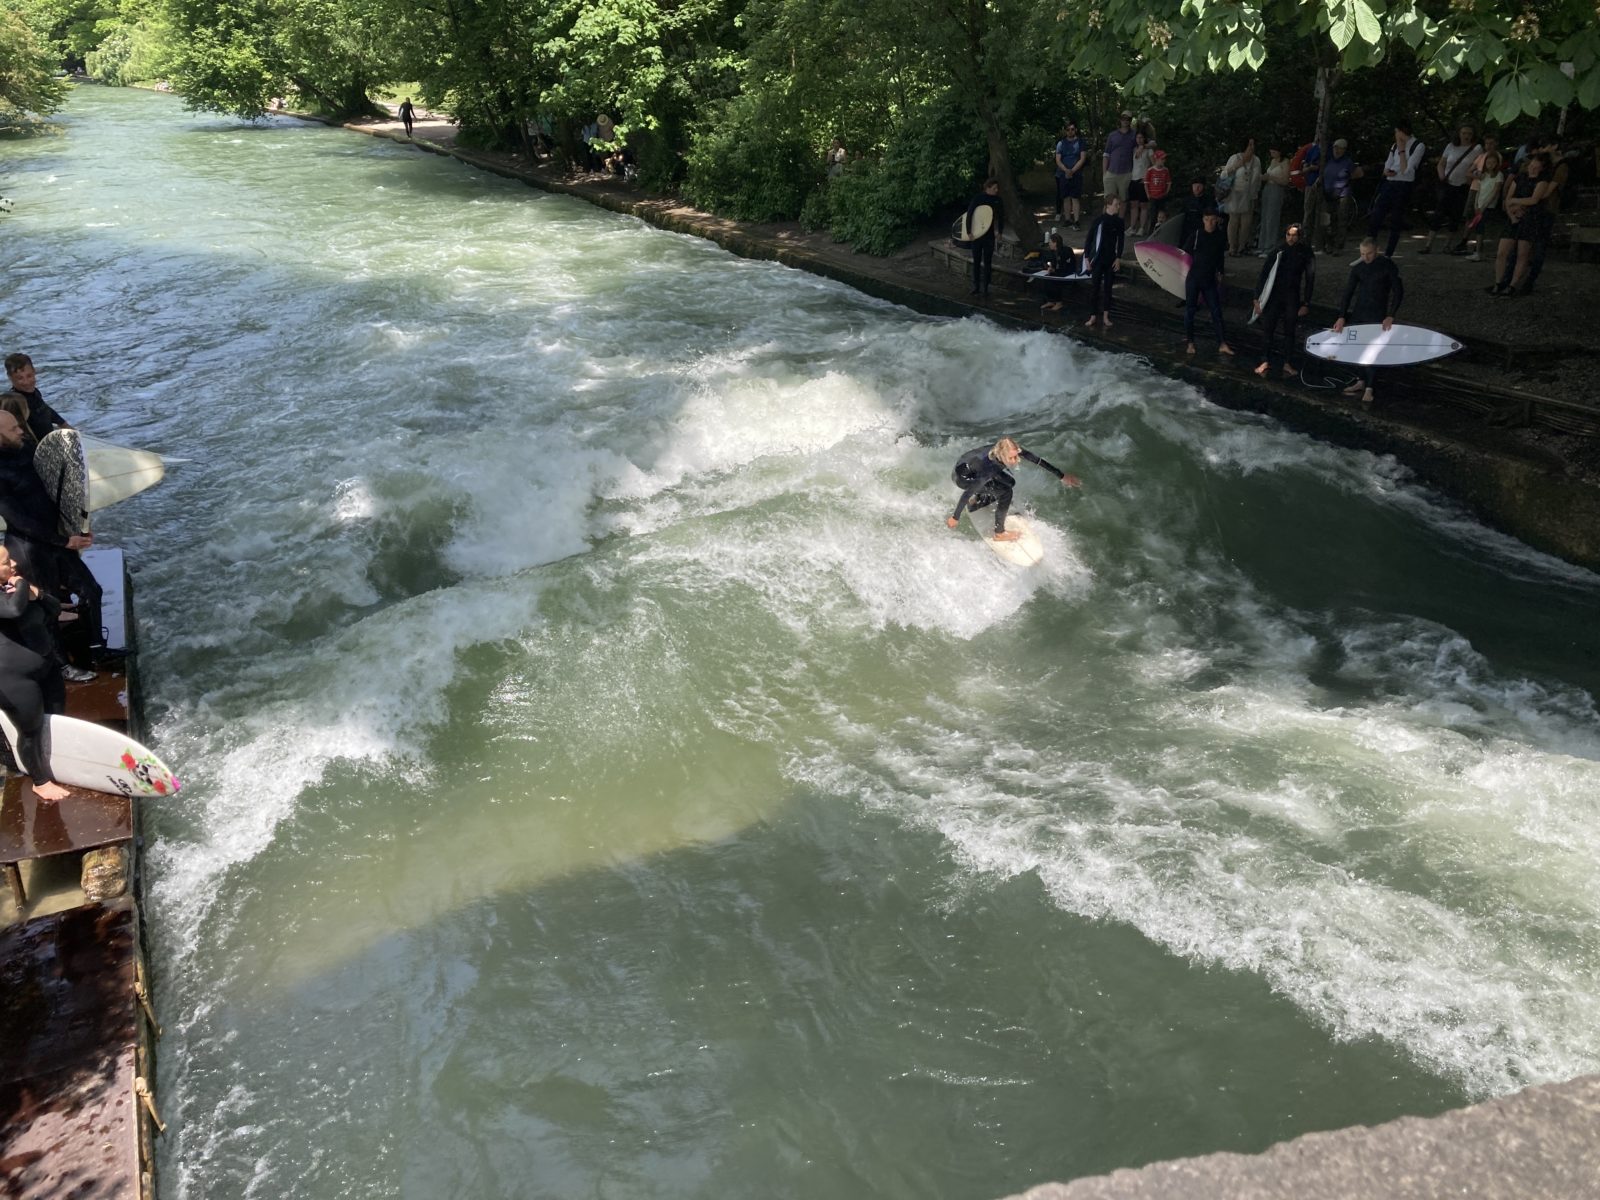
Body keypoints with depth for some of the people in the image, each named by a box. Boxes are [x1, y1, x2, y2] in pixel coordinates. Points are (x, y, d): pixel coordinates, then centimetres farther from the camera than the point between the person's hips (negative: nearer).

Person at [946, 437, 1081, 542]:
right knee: (1005, 492, -17)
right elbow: (968, 493, -35)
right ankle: (999, 533, -2)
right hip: (962, 477, -7)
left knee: (1010, 483, 15)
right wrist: (955, 517, -29)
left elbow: (1038, 460, -14)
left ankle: (976, 499, 31)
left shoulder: (1012, 451, -24)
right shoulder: (989, 467, -40)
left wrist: (1062, 476, -9)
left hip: (973, 464, 7)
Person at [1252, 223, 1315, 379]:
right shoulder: (1278, 252, -3)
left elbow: (1310, 279, 1)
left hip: (1292, 298, 0)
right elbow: (1264, 274, -1)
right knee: (1268, 329, -5)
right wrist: (1257, 298, -5)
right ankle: (1267, 361, 5)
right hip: (1275, 296, 0)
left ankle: (1286, 362, 18)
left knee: (1289, 331, 7)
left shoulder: (1306, 254, -2)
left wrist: (1306, 303, -3)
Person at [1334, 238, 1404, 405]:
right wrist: (1342, 316, -7)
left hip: (1377, 315, -5)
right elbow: (1348, 292, 2)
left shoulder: (1387, 266, -8)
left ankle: (1369, 388, -4)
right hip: (1357, 313, 5)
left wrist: (1390, 316, -16)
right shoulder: (1357, 268, 3)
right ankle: (1361, 381, 20)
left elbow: (1398, 292, -8)